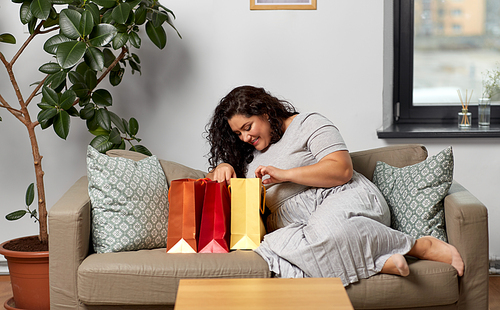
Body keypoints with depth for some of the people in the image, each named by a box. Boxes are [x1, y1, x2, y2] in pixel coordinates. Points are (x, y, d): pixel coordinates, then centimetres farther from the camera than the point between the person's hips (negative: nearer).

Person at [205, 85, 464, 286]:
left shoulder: (307, 124, 7)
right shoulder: (249, 154, 27)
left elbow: (343, 170, -6)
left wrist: (285, 174, -11)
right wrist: (222, 168, 6)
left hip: (344, 198, -5)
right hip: (292, 224, 5)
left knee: (327, 227, -44)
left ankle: (419, 245, -28)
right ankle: (382, 262, -36)